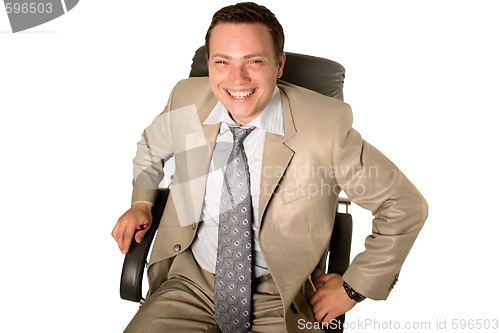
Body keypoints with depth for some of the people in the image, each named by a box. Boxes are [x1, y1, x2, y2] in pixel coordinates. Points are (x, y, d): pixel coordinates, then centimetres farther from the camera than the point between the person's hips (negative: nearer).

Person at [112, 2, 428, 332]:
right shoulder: (187, 99, -8)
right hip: (190, 283, 2)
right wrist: (142, 202, 2)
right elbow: (151, 147, 16)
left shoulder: (327, 126, -20)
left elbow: (406, 207, -9)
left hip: (274, 301, -1)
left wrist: (352, 289, -7)